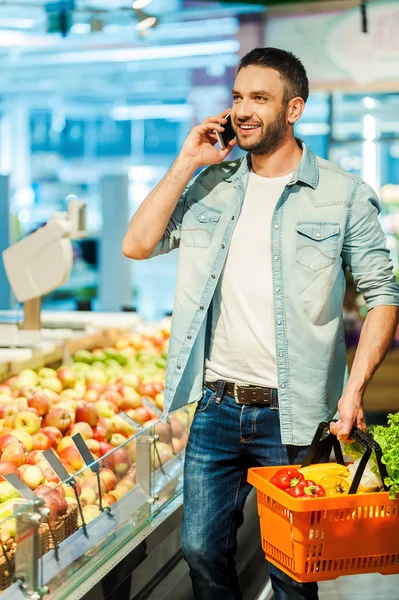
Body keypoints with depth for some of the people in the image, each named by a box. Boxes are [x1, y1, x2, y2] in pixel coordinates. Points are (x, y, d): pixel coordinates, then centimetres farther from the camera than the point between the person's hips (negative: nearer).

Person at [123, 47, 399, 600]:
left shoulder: (343, 195, -3)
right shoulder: (211, 185, 8)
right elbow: (138, 245, 1)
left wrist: (354, 388, -15)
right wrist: (185, 165, -3)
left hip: (293, 414, -3)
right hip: (217, 406, 4)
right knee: (202, 550, 11)